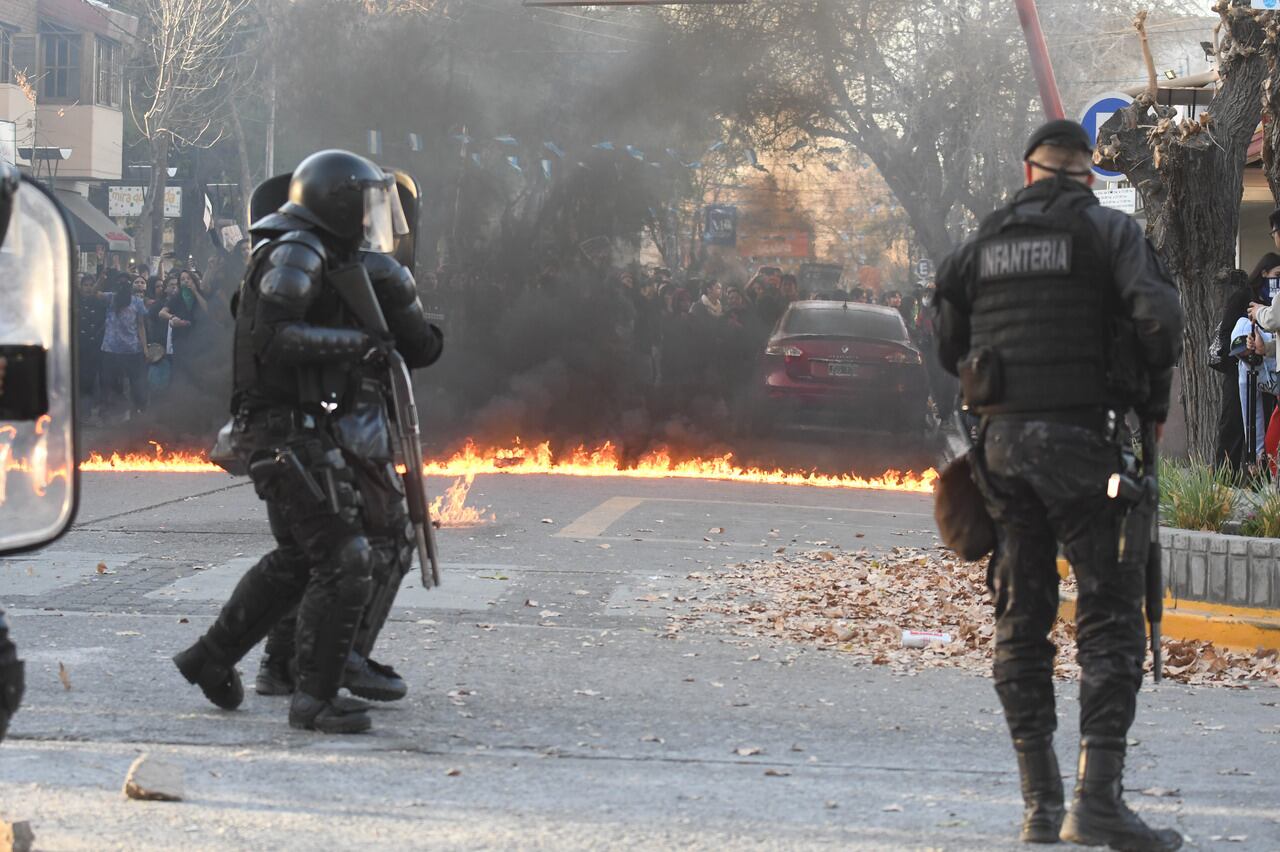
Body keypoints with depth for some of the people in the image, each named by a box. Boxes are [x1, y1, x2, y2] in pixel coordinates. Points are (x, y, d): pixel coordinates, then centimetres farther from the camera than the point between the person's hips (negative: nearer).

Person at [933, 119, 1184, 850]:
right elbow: (1158, 314, -16)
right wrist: (1156, 399, -1)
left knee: (1022, 620, 10)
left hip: (1003, 438, 5)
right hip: (1082, 440, -5)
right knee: (1110, 617, -4)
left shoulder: (987, 241, 12)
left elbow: (950, 346, 17)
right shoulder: (1108, 230, -3)